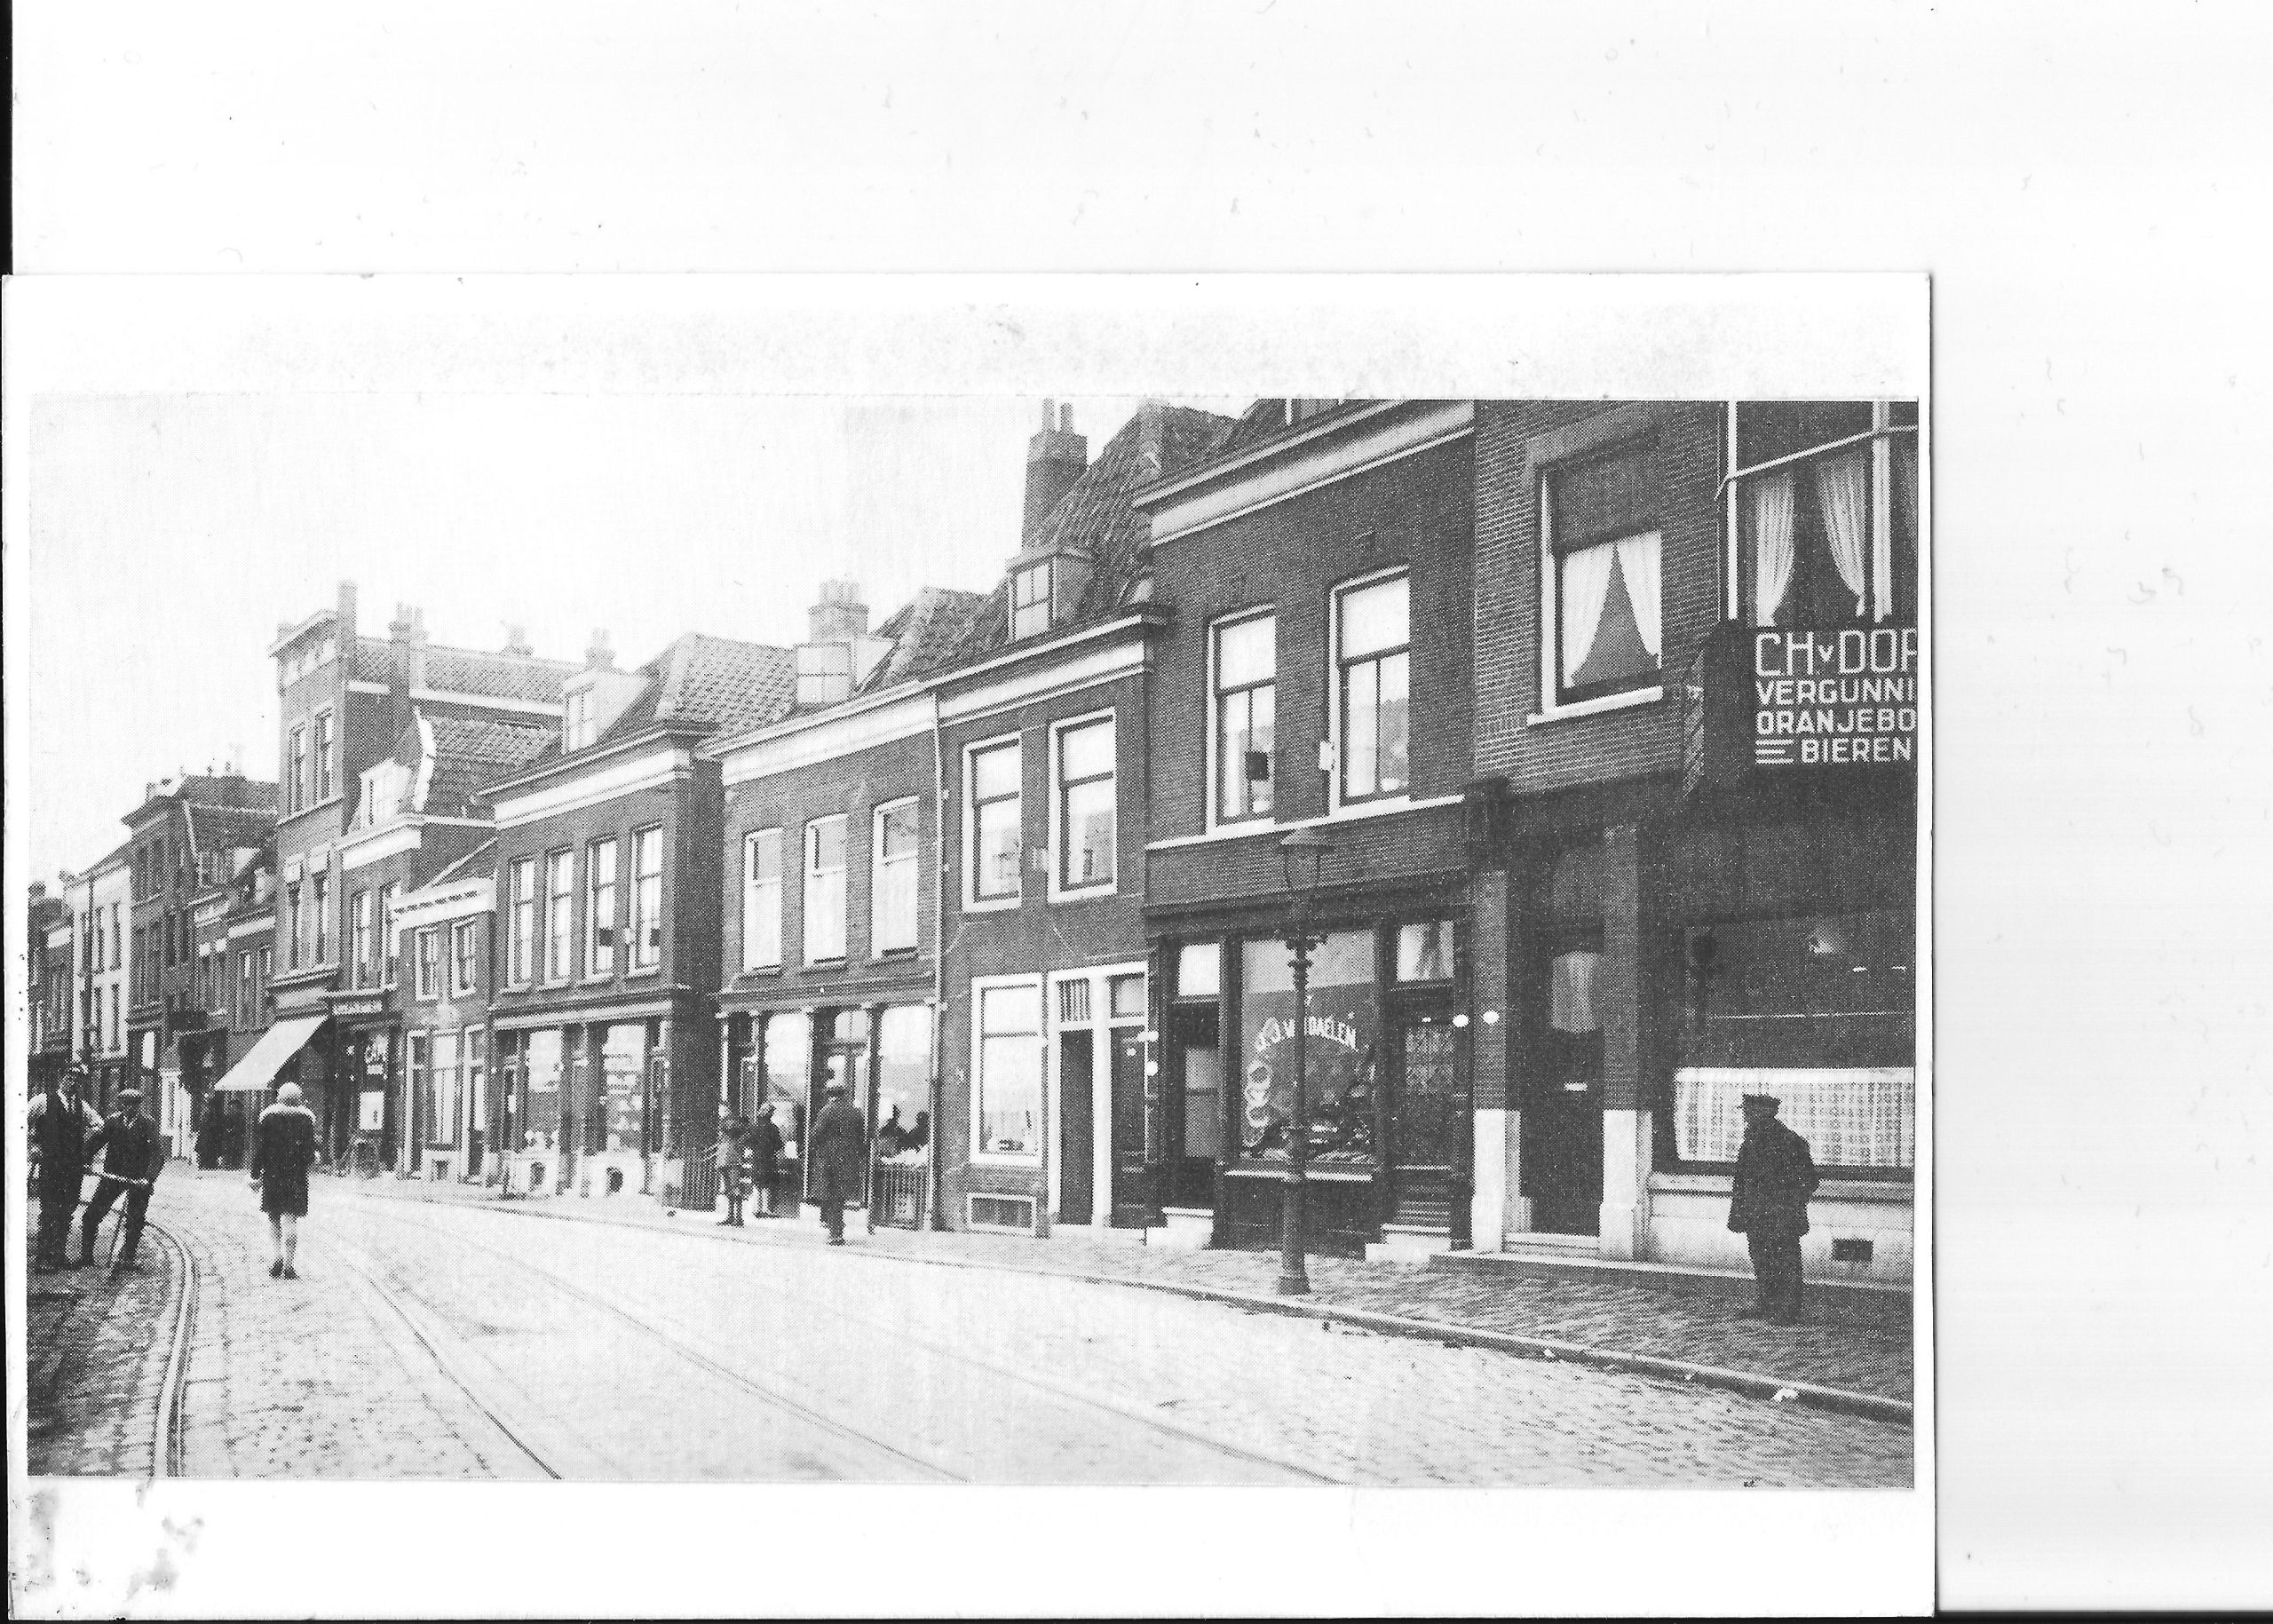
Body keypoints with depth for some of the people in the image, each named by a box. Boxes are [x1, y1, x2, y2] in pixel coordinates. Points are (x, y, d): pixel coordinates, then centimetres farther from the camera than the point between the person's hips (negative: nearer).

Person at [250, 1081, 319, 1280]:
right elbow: (310, 1150, 0)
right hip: (297, 1174, -1)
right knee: (291, 1219, -2)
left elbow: (258, 1149, 0)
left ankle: (279, 1258, 1)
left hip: (271, 1174, 1)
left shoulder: (267, 1116, 4)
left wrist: (255, 1174, 2)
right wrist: (311, 1160, 21)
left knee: (273, 1217, 15)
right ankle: (288, 1265, -6)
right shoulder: (306, 1117, 3)